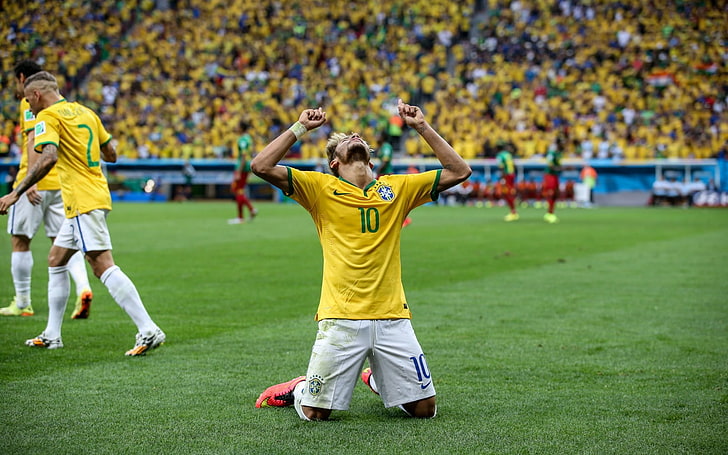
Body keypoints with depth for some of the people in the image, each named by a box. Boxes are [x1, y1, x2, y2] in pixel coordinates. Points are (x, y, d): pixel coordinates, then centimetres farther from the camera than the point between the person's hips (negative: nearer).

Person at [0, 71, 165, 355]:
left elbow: (48, 158, -25)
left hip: (83, 202, -10)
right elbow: (111, 154, 19)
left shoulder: (48, 116, -8)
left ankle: (148, 330, -21)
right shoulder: (85, 112, 16)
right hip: (97, 197, 10)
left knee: (103, 266, -14)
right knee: (56, 260, 18)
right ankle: (51, 336, 23)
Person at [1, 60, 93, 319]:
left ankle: (22, 303, 11)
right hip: (62, 182, 7)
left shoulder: (29, 102, -5)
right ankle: (82, 287, -19)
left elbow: (33, 138, -17)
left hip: (36, 183, -7)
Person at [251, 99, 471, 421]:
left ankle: (377, 380, 35)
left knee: (424, 408, 5)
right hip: (340, 318, -2)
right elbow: (262, 166, -7)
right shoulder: (321, 188, 3)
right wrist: (300, 128, -1)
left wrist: (422, 127, 6)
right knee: (315, 412, -1)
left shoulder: (397, 188, 11)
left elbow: (458, 171, 8)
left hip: (392, 317, 3)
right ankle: (298, 389, 33)